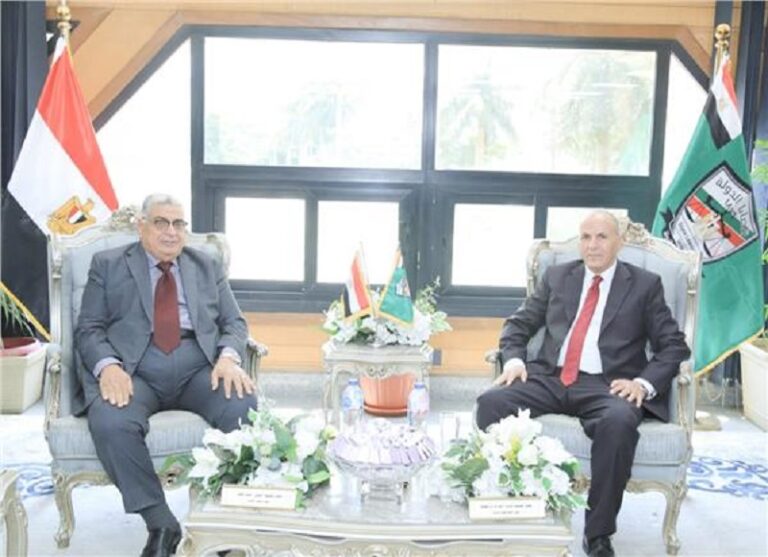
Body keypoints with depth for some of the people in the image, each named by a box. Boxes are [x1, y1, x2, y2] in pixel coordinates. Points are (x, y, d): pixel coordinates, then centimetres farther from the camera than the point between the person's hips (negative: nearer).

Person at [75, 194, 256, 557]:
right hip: (133, 369, -1)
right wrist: (108, 365, -16)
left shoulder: (207, 267, 19)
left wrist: (228, 356, -11)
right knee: (110, 424, -34)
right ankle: (160, 523, -16)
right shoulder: (108, 265, 13)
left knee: (247, 411, -29)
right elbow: (89, 329, 6)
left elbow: (234, 323, 13)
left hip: (199, 366, 2)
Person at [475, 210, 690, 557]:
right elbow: (519, 323, 18)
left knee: (619, 422, -37)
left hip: (606, 386, -2)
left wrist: (644, 383, -13)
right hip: (549, 378, 3)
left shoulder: (645, 285, 10)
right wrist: (514, 359, -4)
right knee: (491, 402, -26)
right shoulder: (557, 277, 18)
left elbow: (674, 346, 5)